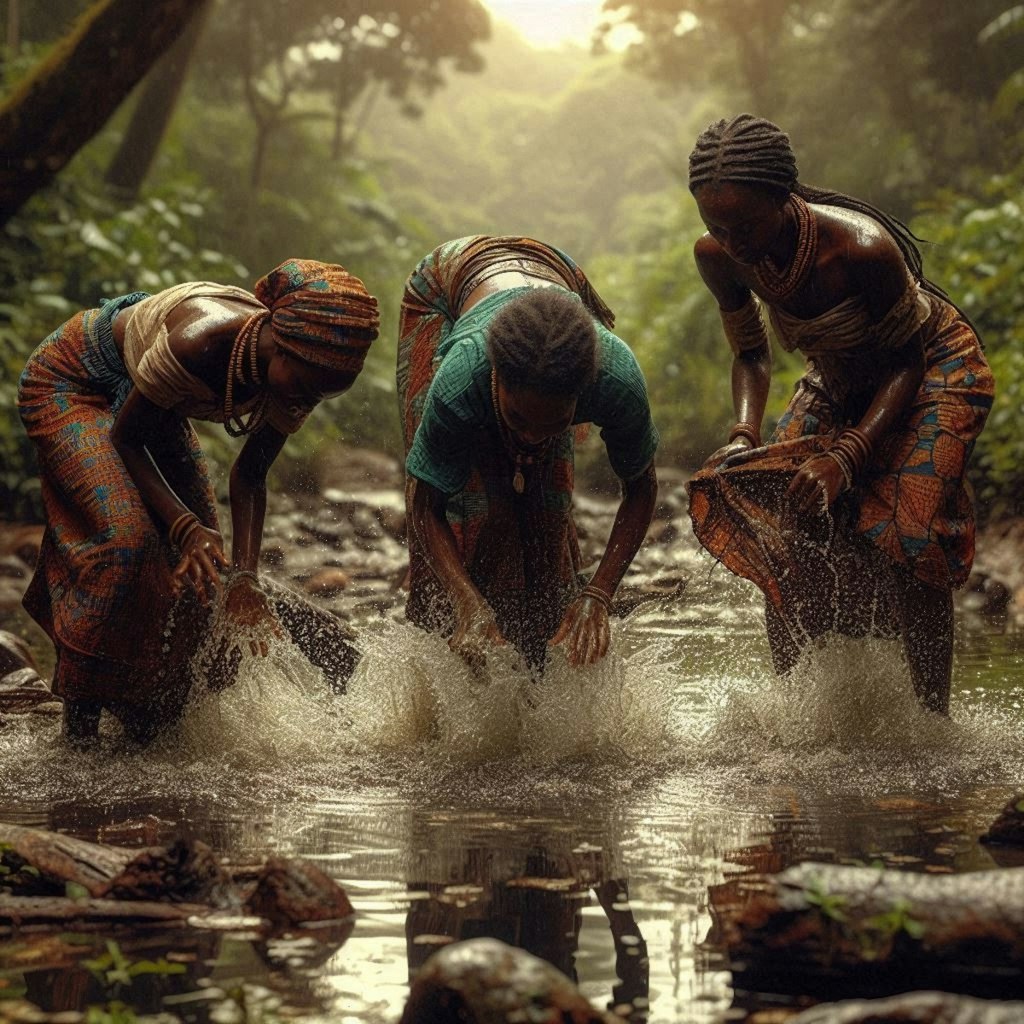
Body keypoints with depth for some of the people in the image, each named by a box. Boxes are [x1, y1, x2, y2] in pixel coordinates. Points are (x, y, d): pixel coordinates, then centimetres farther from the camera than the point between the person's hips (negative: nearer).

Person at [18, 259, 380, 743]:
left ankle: (153, 712, 11)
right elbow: (125, 438, -25)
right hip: (70, 384, -7)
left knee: (204, 555, -2)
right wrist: (185, 525, -34)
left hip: (147, 401, 7)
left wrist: (244, 578, -18)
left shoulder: (295, 377, -21)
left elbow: (249, 476, -7)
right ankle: (80, 714, -12)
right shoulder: (199, 341, -41)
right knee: (126, 536, -23)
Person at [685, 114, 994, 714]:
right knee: (778, 534, -11)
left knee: (906, 535, -21)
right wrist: (746, 435, -19)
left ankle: (933, 723, -8)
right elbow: (752, 354, 0)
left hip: (936, 372, -5)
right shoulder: (720, 258, -19)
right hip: (841, 384, 6)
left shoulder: (862, 249, -36)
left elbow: (906, 360, -22)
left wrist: (847, 454, -33)